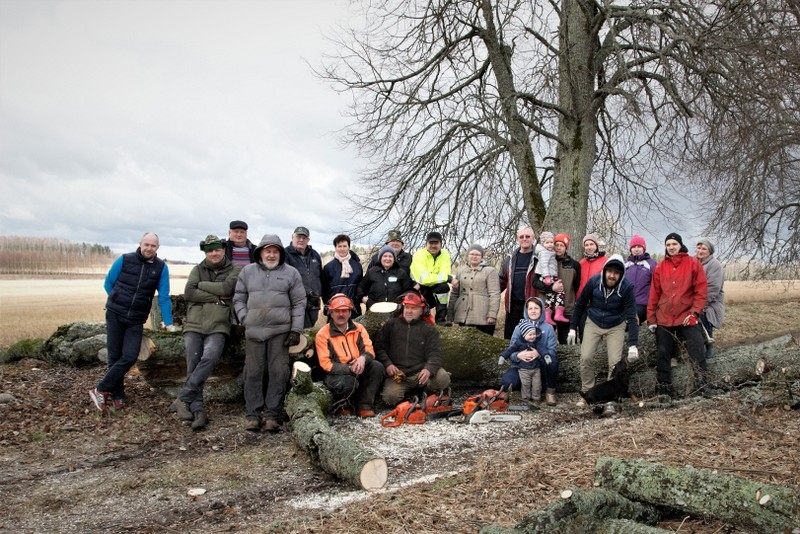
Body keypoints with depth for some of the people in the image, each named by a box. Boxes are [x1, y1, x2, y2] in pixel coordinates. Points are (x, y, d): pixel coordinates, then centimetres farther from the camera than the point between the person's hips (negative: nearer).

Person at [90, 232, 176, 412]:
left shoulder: (161, 267, -3)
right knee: (114, 356, 2)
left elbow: (164, 297, -4)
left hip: (136, 320, 1)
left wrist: (168, 322, -9)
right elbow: (108, 283, 7)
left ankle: (101, 390, 1)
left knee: (130, 357, -12)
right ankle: (117, 396, 12)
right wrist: (118, 301, 3)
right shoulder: (124, 260, -5)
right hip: (115, 315, 0)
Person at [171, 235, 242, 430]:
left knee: (209, 358, -25)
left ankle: (182, 399, -19)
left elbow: (227, 288, -10)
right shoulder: (198, 269, 15)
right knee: (193, 367, -7)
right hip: (194, 325, 3)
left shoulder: (234, 270, 9)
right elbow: (188, 293, 0)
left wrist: (201, 285, 0)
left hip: (218, 326, -2)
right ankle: (198, 410, -4)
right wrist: (216, 298, -6)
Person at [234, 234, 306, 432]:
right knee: (253, 373, 4)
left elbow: (299, 303, 4)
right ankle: (253, 414, 11)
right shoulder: (248, 271, 12)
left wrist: (296, 329, -3)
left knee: (278, 373, -1)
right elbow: (239, 299, 16)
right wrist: (244, 319, 1)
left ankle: (272, 414, 7)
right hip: (254, 330, 2)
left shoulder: (291, 273, 6)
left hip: (280, 331, -2)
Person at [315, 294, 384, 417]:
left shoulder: (359, 329, 4)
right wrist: (350, 368, -25)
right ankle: (344, 406, -1)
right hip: (336, 374, -4)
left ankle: (364, 406, -13)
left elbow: (370, 350, -1)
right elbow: (326, 364, -13)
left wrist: (363, 358, -27)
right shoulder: (323, 334, -8)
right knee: (348, 382, -36)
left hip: (358, 371, 5)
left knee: (377, 367, -21)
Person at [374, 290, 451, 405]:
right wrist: (387, 364, -8)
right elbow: (379, 347, 10)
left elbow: (435, 354, -3)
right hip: (397, 374, 0)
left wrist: (429, 369, -24)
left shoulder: (429, 330, 9)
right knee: (390, 397, -27)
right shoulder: (390, 325, 12)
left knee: (442, 377, -27)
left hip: (420, 373, 0)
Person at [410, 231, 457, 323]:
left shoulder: (445, 254, -11)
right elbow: (424, 278, -34)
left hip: (433, 287, 3)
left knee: (444, 286, -26)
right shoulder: (419, 255, -22)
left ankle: (441, 320, -19)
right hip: (417, 287, -2)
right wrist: (450, 278, -40)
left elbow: (445, 274, -26)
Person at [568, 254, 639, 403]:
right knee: (585, 358, -9)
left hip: (615, 327, -1)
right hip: (593, 323, 1)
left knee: (615, 362, -9)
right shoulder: (594, 281, -19)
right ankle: (587, 394, 10)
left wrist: (633, 345, -31)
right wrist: (572, 328, -5)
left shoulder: (627, 287, -23)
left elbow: (631, 317, -24)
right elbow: (580, 304, -4)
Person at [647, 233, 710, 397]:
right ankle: (664, 390, 15)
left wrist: (694, 312, -10)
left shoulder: (693, 263, 0)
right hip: (663, 319, 3)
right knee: (663, 355, 6)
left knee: (698, 353, -6)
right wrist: (651, 318, 4)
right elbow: (654, 294, 7)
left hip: (687, 318, -2)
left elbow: (701, 290, -3)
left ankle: (701, 387, 3)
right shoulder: (659, 267, 7)